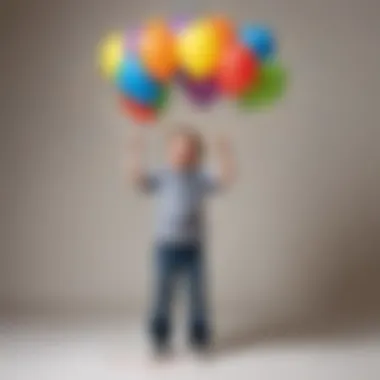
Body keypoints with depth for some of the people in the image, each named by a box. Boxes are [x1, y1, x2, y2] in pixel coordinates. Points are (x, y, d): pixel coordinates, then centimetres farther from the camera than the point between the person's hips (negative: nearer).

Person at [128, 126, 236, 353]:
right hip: (166, 246, -1)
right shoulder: (162, 177, 2)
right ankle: (160, 335, 19)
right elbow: (139, 180, -8)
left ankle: (199, 334, 24)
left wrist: (225, 156, -15)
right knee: (163, 291, 4)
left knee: (197, 291, 8)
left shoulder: (201, 178, 3)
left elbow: (225, 180, -5)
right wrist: (137, 157, -19)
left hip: (194, 247, 1)